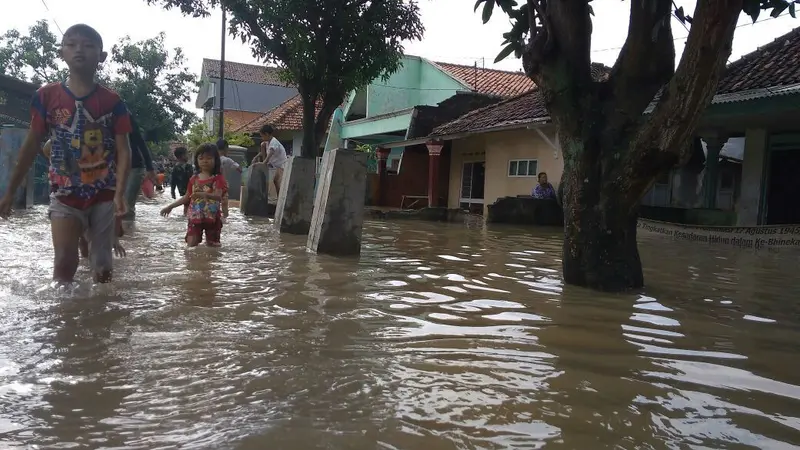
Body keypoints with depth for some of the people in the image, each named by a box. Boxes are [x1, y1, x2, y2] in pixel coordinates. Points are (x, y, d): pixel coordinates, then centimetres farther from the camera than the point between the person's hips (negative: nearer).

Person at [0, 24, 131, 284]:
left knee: (103, 267, 8)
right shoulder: (47, 96, 0)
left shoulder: (112, 102, -3)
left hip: (103, 195, 0)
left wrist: (120, 193, -20)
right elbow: (31, 146, 6)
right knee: (64, 263, -12)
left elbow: (123, 151, -6)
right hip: (65, 195, 0)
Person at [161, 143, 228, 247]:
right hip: (195, 217, 3)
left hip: (212, 217, -3)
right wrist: (170, 207, 14)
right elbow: (187, 197, 17)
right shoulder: (194, 179, 8)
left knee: (212, 246, 7)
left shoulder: (218, 178, -6)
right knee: (191, 245, -5)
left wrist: (204, 194, -43)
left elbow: (218, 196, -22)